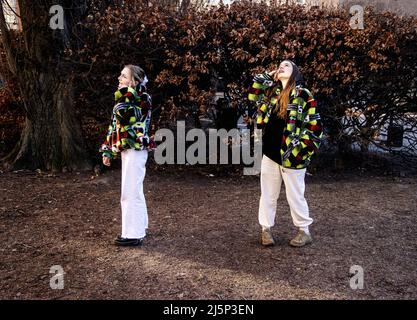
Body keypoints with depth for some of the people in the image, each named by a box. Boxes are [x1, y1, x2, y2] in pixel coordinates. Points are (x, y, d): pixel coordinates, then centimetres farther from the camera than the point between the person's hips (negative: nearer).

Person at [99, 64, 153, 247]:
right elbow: (114, 127, 16)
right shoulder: (125, 100, 15)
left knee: (130, 192, -5)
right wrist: (108, 151, 14)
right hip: (127, 150, 9)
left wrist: (126, 92, -20)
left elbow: (125, 115, -30)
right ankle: (139, 227, 29)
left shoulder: (141, 99, -12)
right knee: (134, 191, 16)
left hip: (135, 151, -9)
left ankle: (133, 234, 5)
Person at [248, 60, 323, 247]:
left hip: (291, 156, -5)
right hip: (270, 153, 5)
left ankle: (304, 231, 22)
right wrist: (269, 75, 11)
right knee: (268, 194, 11)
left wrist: (303, 151, -12)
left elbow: (314, 126, -8)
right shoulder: (272, 92, 11)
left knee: (295, 196, 6)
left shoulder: (303, 95, -7)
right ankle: (266, 229, 24)